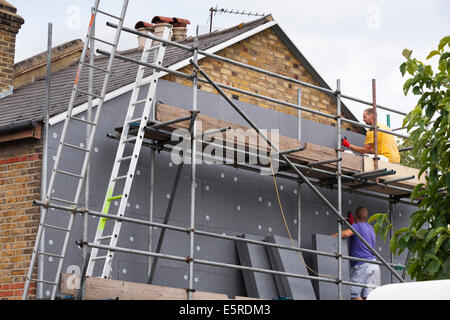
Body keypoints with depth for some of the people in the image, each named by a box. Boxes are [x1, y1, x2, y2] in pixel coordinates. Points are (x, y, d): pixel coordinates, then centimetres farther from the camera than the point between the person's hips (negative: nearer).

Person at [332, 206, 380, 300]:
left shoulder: (357, 226, -5)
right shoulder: (370, 228, 21)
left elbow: (346, 233, -25)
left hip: (362, 265, -8)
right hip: (373, 264, 8)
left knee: (354, 293, -7)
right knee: (368, 295, 1)